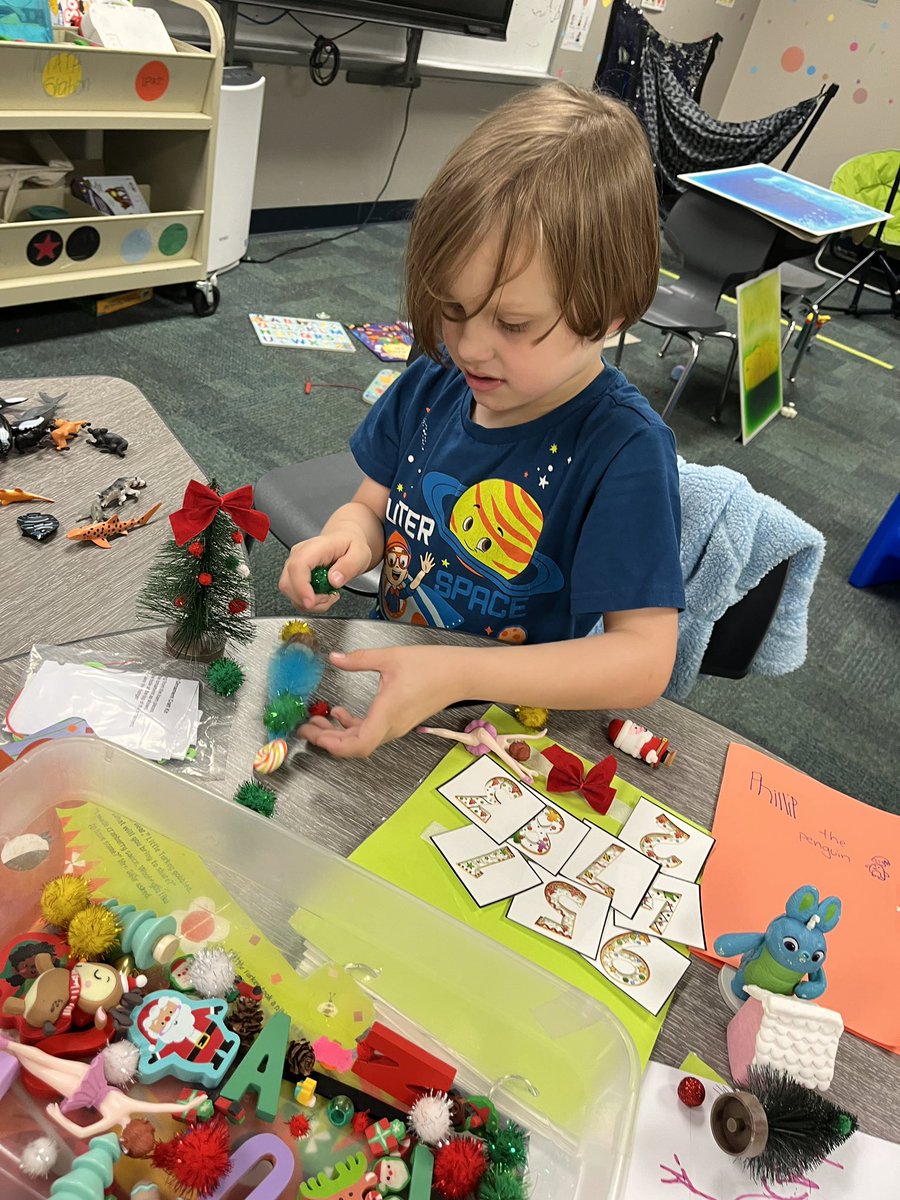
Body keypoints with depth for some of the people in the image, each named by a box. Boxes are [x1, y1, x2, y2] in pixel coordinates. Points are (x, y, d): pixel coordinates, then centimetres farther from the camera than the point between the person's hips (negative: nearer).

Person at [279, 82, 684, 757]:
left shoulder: (624, 450, -22)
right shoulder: (433, 383, -4)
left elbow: (644, 658, -23)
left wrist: (457, 675, -33)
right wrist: (349, 539, -16)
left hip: (509, 723, -5)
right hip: (384, 674, 6)